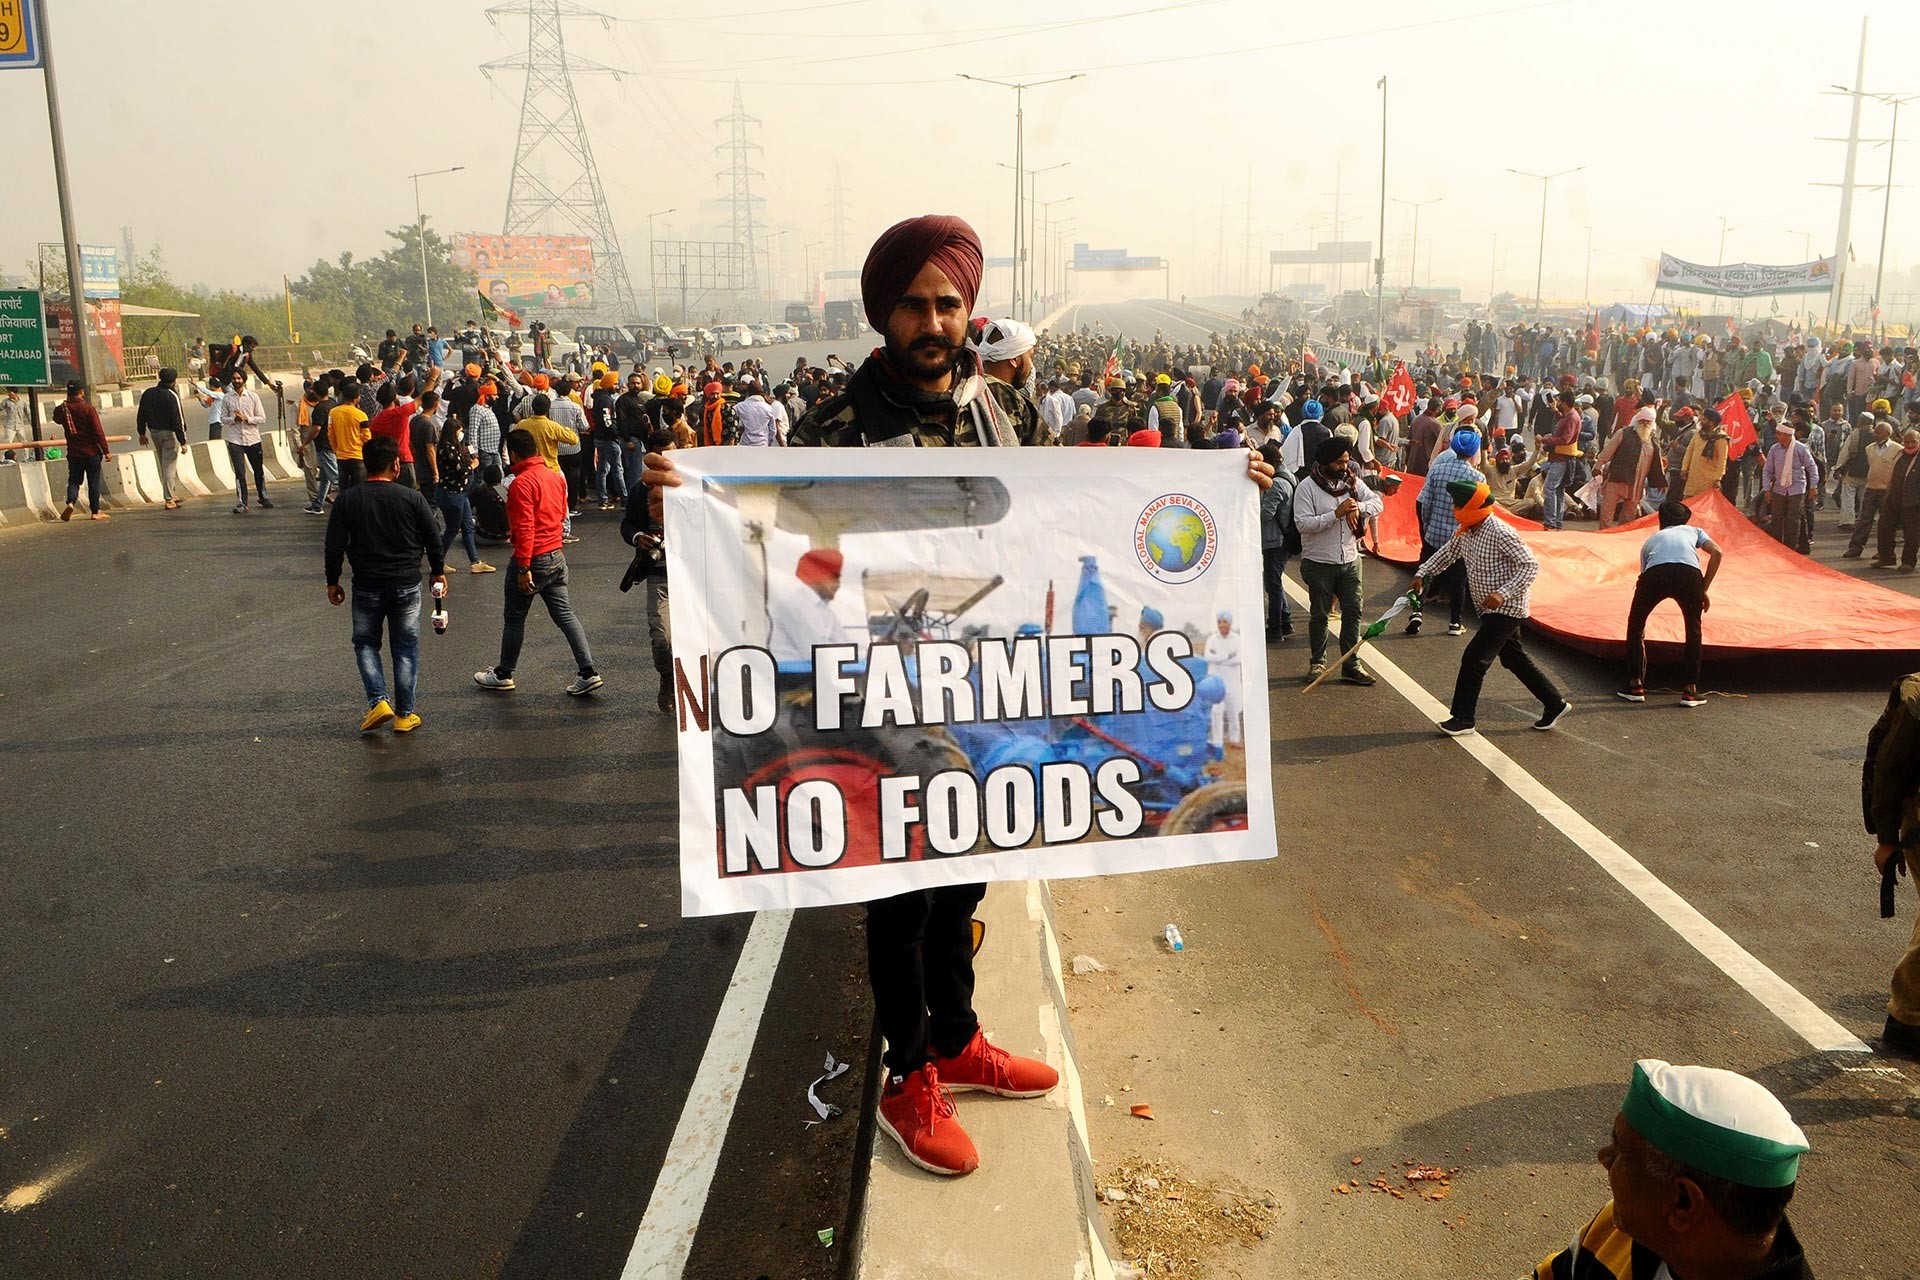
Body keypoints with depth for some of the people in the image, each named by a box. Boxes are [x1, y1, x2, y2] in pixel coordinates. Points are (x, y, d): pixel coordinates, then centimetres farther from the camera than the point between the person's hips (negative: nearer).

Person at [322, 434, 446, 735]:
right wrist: (439, 572, 17)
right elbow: (433, 540, 1)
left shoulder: (346, 499, -4)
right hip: (407, 586, 0)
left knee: (365, 643, 17)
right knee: (406, 648, 9)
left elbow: (334, 546, -2)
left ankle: (378, 702, 0)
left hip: (366, 586, 0)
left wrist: (332, 582, 10)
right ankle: (405, 714, 12)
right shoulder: (412, 498, -6)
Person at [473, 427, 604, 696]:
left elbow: (524, 528, -22)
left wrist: (523, 568, -21)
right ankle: (588, 672, 1)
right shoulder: (555, 476, 6)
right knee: (565, 614, 8)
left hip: (533, 559, -7)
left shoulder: (521, 483, -17)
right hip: (557, 556, 7)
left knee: (515, 619, 9)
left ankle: (503, 674, 24)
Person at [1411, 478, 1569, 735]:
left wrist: (1503, 593, -31)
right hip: (1491, 610, 9)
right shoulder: (1465, 533, 3)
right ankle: (1555, 704, 31)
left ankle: (1462, 719, -2)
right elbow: (1446, 554, 21)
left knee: (1474, 659, -11)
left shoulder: (1500, 533, -23)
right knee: (1514, 659, 18)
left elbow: (1530, 566, -22)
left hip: (1506, 609, -9)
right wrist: (1422, 573, 8)